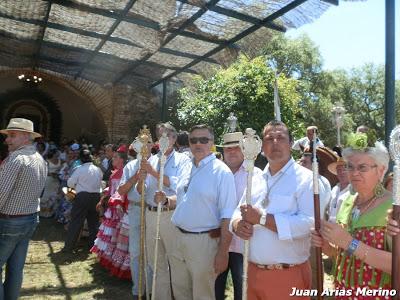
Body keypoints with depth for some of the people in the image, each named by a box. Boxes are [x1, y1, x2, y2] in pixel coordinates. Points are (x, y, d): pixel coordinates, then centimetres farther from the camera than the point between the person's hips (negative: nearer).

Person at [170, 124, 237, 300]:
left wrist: (223, 252, -19)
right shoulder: (188, 169, 8)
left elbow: (227, 216, -17)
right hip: (178, 237, 7)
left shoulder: (221, 172, -14)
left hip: (203, 240, -7)